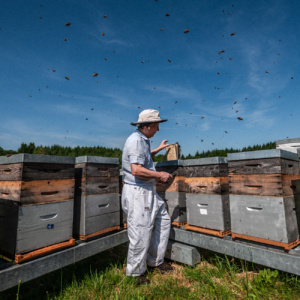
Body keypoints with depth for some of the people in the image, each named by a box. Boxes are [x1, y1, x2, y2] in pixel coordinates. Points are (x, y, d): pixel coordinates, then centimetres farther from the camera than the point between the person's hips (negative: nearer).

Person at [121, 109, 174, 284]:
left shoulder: (143, 140, 13)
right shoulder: (135, 141, -19)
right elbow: (136, 170, -28)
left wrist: (159, 149, 34)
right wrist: (160, 175, -18)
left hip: (148, 191, 11)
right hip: (137, 192, -11)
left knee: (163, 221, 17)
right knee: (141, 233, 1)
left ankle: (155, 260, 33)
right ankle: (135, 273, 24)